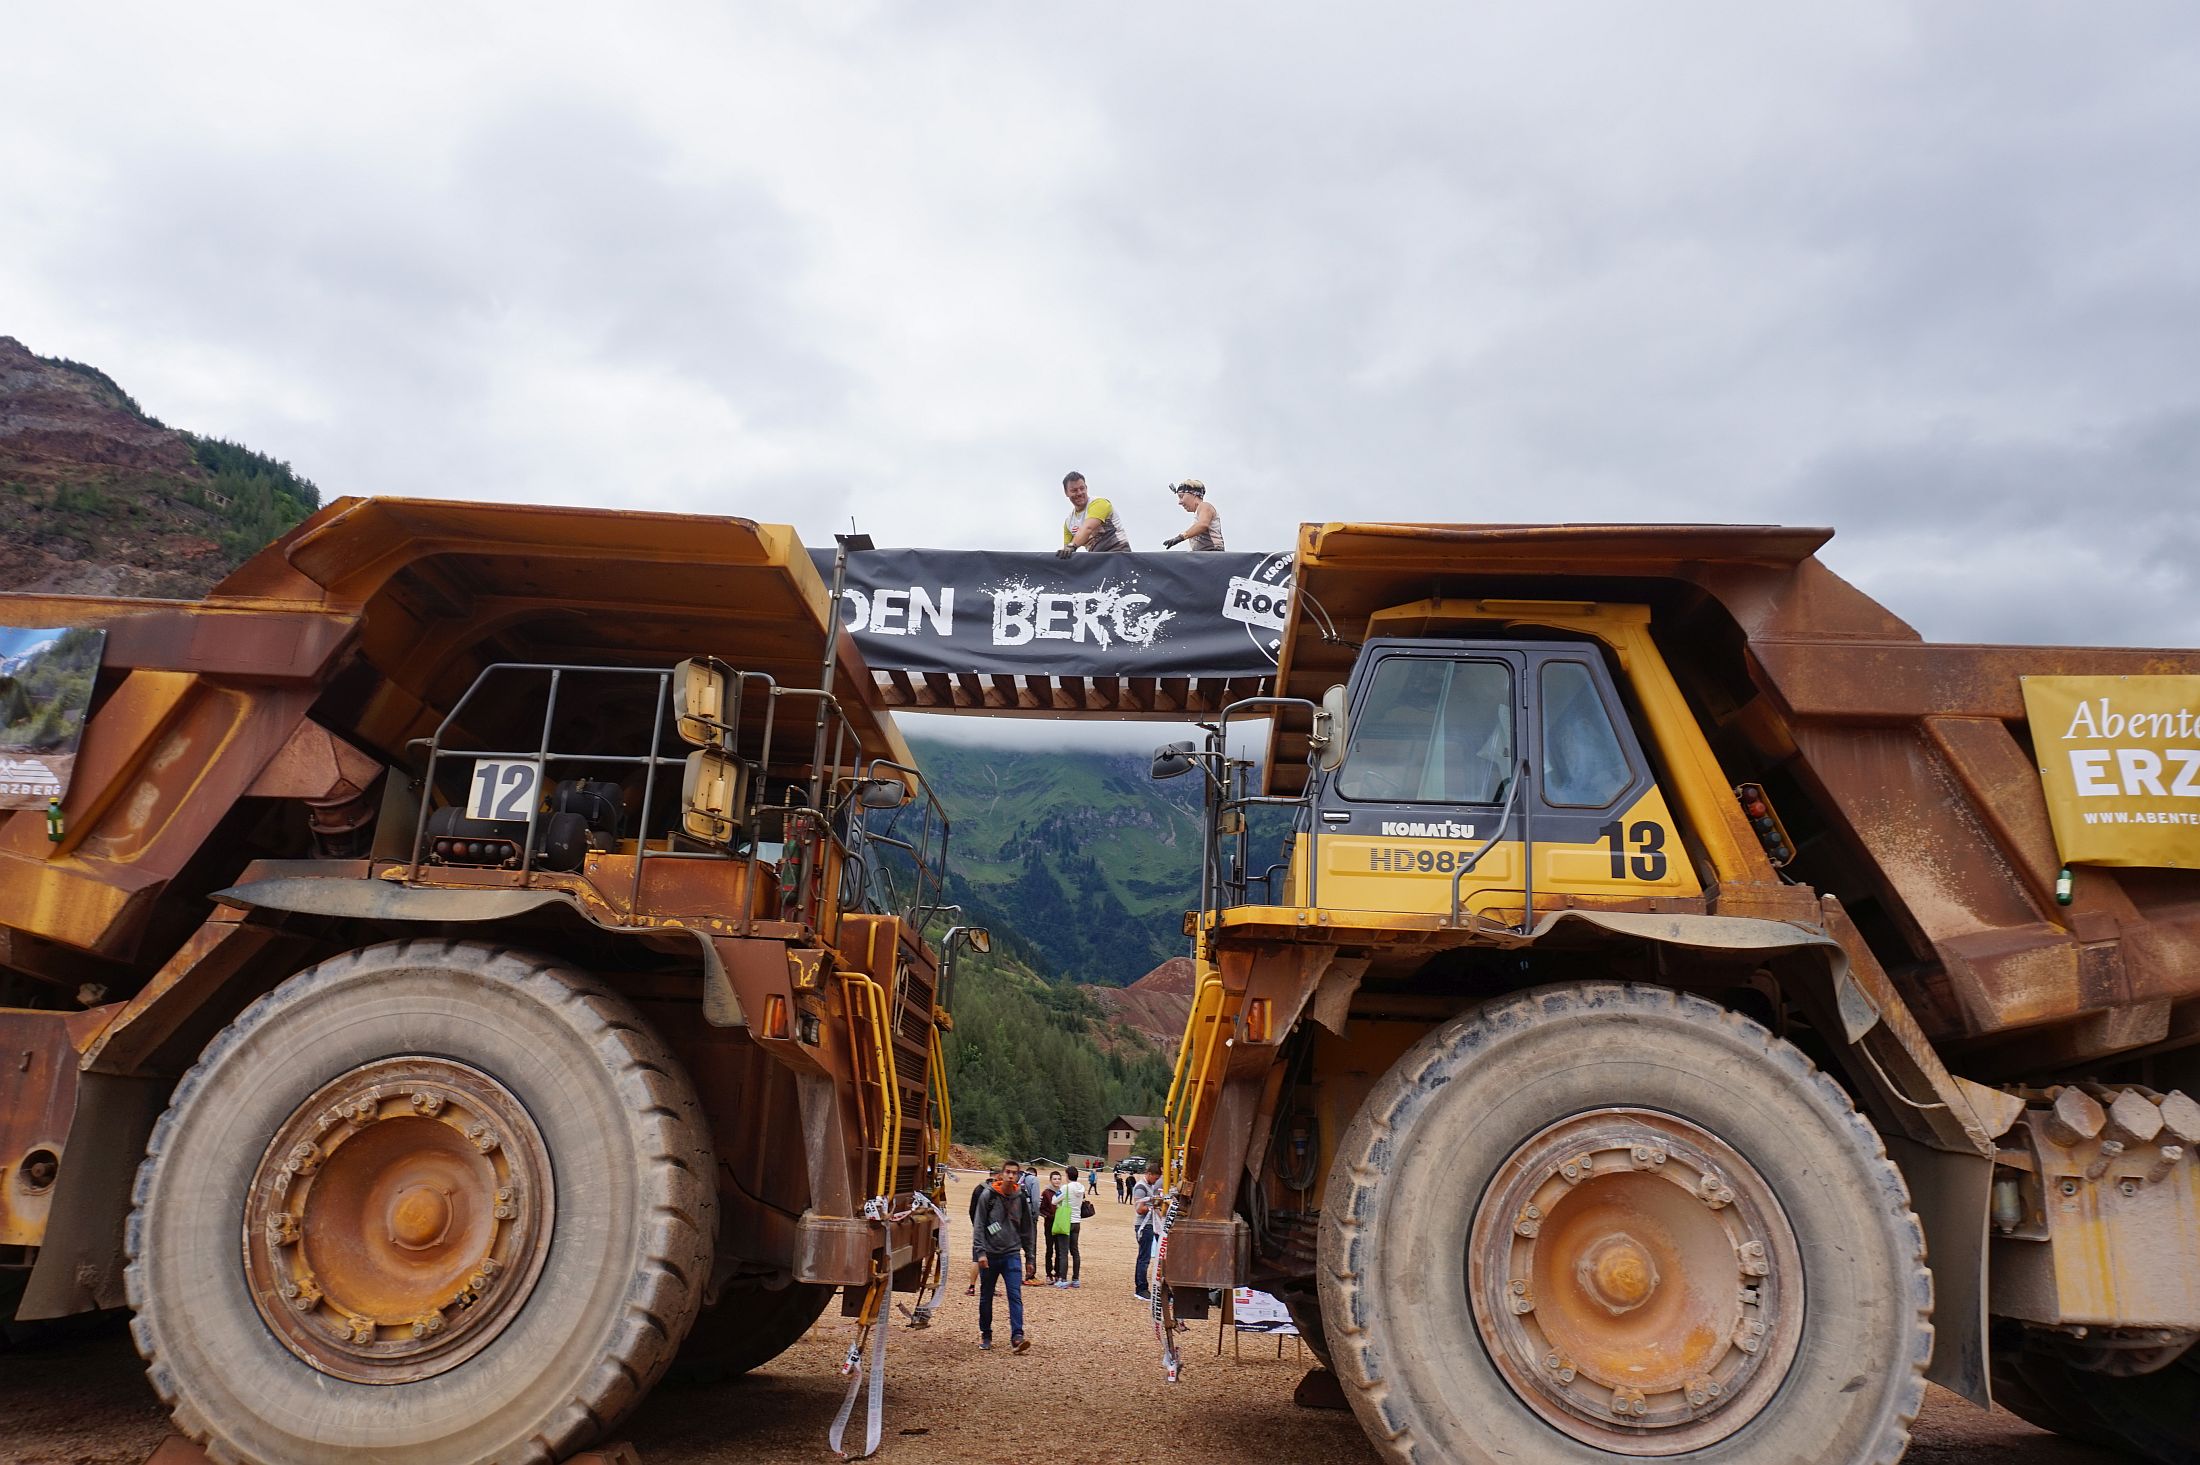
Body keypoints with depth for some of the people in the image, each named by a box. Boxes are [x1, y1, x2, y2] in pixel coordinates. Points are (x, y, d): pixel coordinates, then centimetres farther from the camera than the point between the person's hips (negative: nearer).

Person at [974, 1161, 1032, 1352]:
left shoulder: (1021, 1198, 4)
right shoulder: (988, 1195, -4)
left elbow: (1026, 1228, 13)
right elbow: (979, 1225, -4)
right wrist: (981, 1252, -12)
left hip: (1012, 1254, 1)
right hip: (990, 1254, -1)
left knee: (1015, 1295, -12)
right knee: (986, 1297, 9)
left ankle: (1017, 1336, -16)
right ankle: (985, 1335, 24)